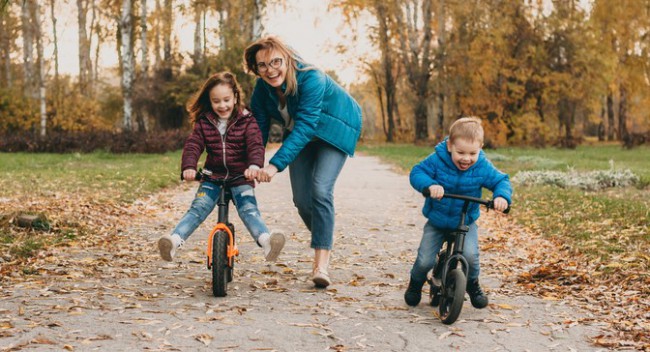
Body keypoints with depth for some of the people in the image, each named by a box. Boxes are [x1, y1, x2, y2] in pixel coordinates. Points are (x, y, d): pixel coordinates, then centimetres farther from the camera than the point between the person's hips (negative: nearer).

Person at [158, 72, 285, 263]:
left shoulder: (247, 121, -2)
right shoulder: (204, 122, 4)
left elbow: (255, 145, -15)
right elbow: (193, 145, -6)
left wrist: (254, 165, -37)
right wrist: (188, 167, -28)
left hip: (241, 177, -2)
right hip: (213, 176, 2)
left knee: (248, 209, -24)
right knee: (198, 208, -18)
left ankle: (266, 240, -46)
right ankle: (174, 241, -33)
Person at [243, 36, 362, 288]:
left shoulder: (311, 79, -36)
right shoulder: (262, 87, -16)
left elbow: (305, 127, -43)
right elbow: (259, 127, -11)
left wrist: (276, 164, -51)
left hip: (336, 130, -6)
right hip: (300, 135, 6)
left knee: (321, 190, -22)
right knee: (301, 198, -1)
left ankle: (322, 263, -20)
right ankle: (324, 236, 27)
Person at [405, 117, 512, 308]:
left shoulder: (482, 167, -14)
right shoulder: (437, 160, -19)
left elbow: (501, 180, -9)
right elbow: (416, 173, -19)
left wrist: (502, 196, -33)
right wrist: (430, 185, -40)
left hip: (466, 222, 0)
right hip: (436, 221, 0)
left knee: (470, 255, -22)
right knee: (425, 260, -7)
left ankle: (473, 285, 11)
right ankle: (416, 283, 29)